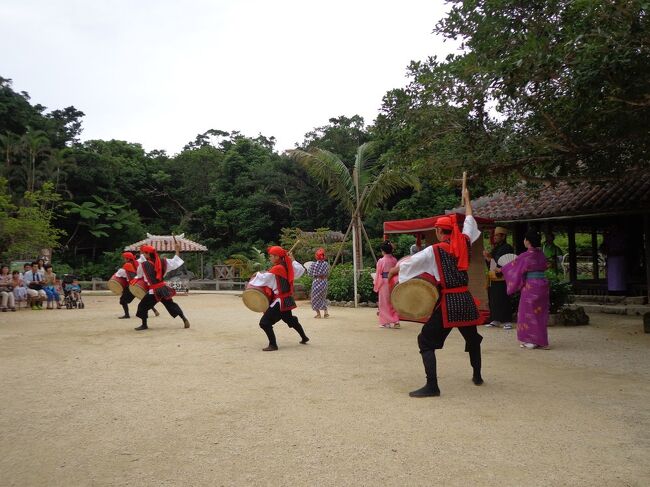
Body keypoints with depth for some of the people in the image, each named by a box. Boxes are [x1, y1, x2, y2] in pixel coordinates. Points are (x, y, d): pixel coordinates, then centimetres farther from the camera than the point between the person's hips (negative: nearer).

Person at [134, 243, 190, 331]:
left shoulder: (143, 265, -11)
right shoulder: (162, 261, 0)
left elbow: (139, 275, 6)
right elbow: (174, 262, 8)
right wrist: (177, 250, 13)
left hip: (154, 291, -5)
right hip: (164, 288, 6)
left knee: (142, 306, 7)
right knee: (171, 305, 16)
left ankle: (144, 325, 9)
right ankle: (184, 319, 12)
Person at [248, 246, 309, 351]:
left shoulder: (276, 269, -19)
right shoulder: (287, 266, 4)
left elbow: (263, 279, -17)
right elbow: (300, 270, 17)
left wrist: (251, 283, 0)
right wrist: (292, 260, 21)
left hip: (280, 301, -9)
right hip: (287, 300, 9)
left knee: (265, 322, -10)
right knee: (290, 319, 29)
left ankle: (273, 345, -9)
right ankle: (304, 337, 41)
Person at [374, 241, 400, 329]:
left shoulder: (381, 261, -11)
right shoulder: (395, 260, 2)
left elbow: (378, 274, -7)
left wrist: (376, 286, 2)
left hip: (384, 283, -4)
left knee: (384, 303, 5)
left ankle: (386, 322, 9)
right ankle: (395, 321, 13)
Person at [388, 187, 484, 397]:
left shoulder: (434, 251, -8)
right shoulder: (464, 242, 4)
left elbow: (409, 263, -5)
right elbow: (470, 221, 22)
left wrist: (392, 271, 14)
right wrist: (467, 200, 37)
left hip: (447, 302, -6)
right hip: (466, 300, 6)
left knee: (426, 341, -2)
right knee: (472, 337, 27)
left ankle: (432, 386, -11)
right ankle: (477, 376, 41)